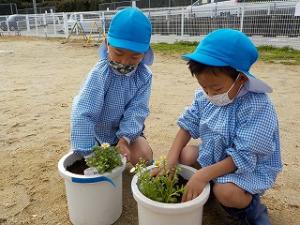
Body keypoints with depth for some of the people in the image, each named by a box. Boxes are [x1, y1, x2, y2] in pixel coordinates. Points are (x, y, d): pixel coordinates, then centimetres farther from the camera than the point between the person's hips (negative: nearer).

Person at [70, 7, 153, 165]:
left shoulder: (144, 76, -17)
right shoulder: (100, 74, -30)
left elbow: (137, 110, -20)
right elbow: (83, 114, -35)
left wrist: (125, 138, -35)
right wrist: (88, 153, -38)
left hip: (125, 128, 2)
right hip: (98, 129, -2)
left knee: (144, 155, -13)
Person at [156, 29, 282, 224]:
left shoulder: (258, 107, -30)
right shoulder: (205, 96, -12)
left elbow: (243, 157, -31)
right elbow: (188, 124, -5)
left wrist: (203, 175, -36)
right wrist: (171, 158, -18)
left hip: (250, 166, -6)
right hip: (213, 155, 6)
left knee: (225, 192, -30)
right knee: (184, 155, -8)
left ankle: (250, 205, 4)